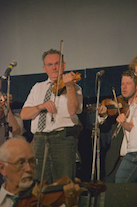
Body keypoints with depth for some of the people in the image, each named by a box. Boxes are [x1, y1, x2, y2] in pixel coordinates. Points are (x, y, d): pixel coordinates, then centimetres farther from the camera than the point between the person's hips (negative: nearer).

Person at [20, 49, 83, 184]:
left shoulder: (74, 88, 8)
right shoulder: (38, 88, 21)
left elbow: (72, 110, -12)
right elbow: (24, 114, 11)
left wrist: (69, 86, -24)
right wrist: (42, 106, -6)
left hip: (63, 139, -4)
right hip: (39, 141, 4)